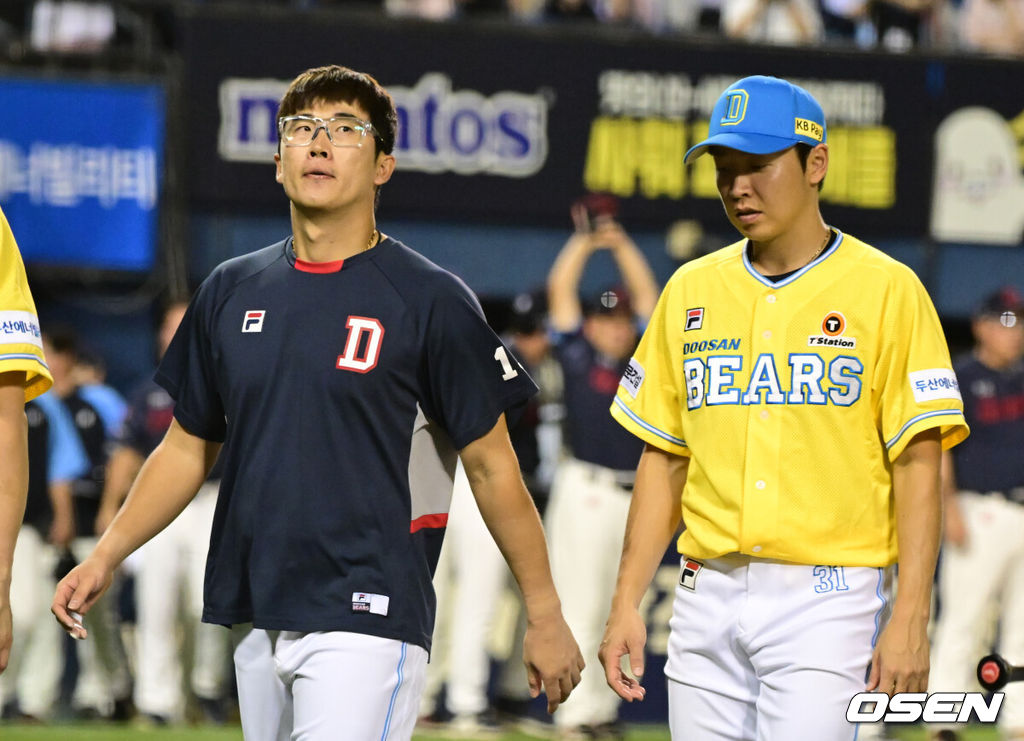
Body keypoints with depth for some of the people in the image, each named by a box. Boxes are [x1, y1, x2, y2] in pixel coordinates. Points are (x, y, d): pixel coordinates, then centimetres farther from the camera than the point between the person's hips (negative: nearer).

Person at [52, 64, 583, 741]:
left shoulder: (431, 300, -3)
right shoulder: (232, 291, 12)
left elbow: (491, 465, -1)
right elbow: (188, 448, 19)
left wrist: (545, 615, -2)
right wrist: (106, 557, 9)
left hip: (367, 616, -6)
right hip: (257, 620, 6)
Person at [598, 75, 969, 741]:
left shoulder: (886, 291, -2)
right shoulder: (692, 290, 12)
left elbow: (918, 466, -6)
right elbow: (664, 460, 15)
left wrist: (910, 617, -14)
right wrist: (627, 604, 7)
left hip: (826, 597, -5)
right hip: (708, 601, 5)